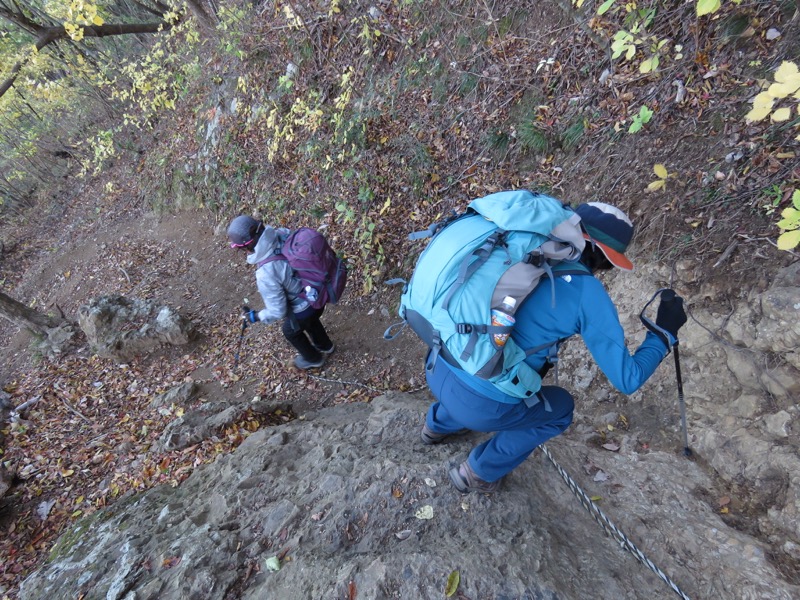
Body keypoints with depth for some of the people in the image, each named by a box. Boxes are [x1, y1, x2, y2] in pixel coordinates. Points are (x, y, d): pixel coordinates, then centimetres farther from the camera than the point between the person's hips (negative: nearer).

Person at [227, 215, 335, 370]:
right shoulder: (283, 233, -19)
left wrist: (255, 316, -4)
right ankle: (325, 346, 66)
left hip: (303, 308, -6)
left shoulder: (266, 274, -36)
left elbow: (277, 311, -24)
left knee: (291, 332, 29)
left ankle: (313, 359, 55)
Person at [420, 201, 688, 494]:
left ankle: (438, 424, 48)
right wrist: (665, 332, 12)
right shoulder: (588, 293, -10)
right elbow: (627, 379, -2)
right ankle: (480, 473, 30)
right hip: (479, 405, -5)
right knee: (561, 408, 25)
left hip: (437, 369, 6)